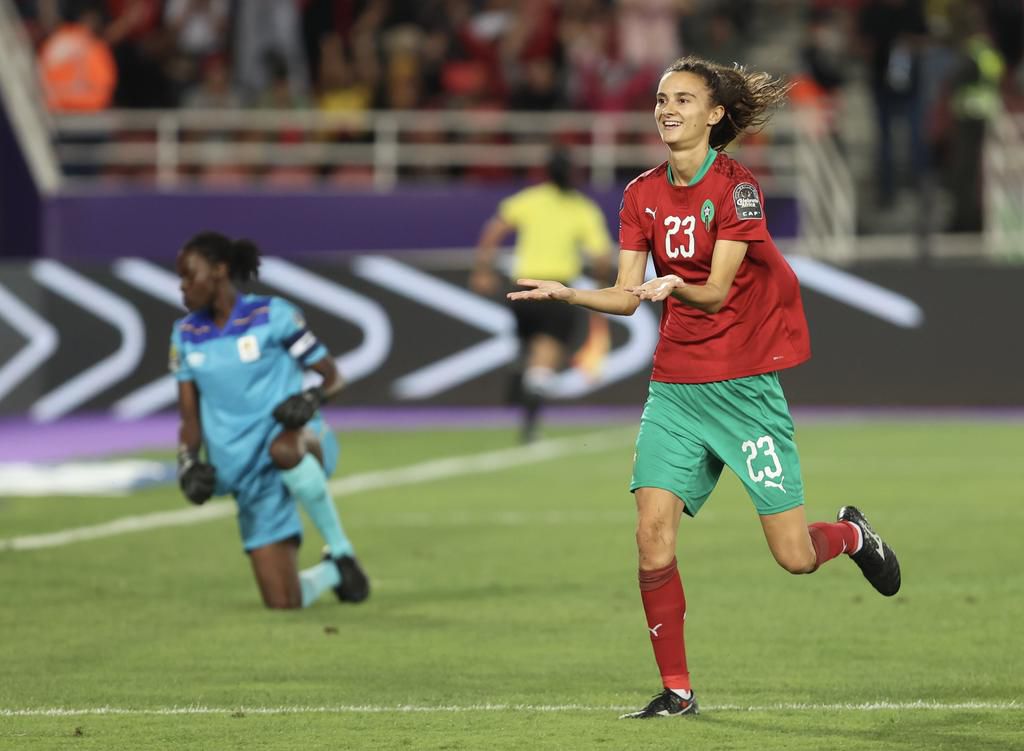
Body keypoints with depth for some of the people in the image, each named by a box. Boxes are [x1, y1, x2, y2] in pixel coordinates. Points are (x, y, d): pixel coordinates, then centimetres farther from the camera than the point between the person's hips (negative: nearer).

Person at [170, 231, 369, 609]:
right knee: (282, 602, -4)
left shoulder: (271, 315, -6)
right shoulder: (186, 335, 9)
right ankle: (332, 571, 32)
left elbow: (332, 375, -2)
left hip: (301, 437, -4)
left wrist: (311, 398, -24)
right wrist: (188, 463, -9)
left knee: (283, 447, -45)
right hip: (248, 472, 4)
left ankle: (341, 549, -27)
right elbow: (189, 416, 9)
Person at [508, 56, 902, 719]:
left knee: (795, 557, -4)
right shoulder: (642, 194, 6)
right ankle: (677, 690, -1)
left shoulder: (736, 185, -10)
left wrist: (674, 288, -37)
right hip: (676, 384, 4)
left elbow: (716, 291, -17)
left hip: (745, 383, -4)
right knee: (653, 529, -12)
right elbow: (626, 296, 3)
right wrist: (566, 293, -14)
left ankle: (851, 533, 34)